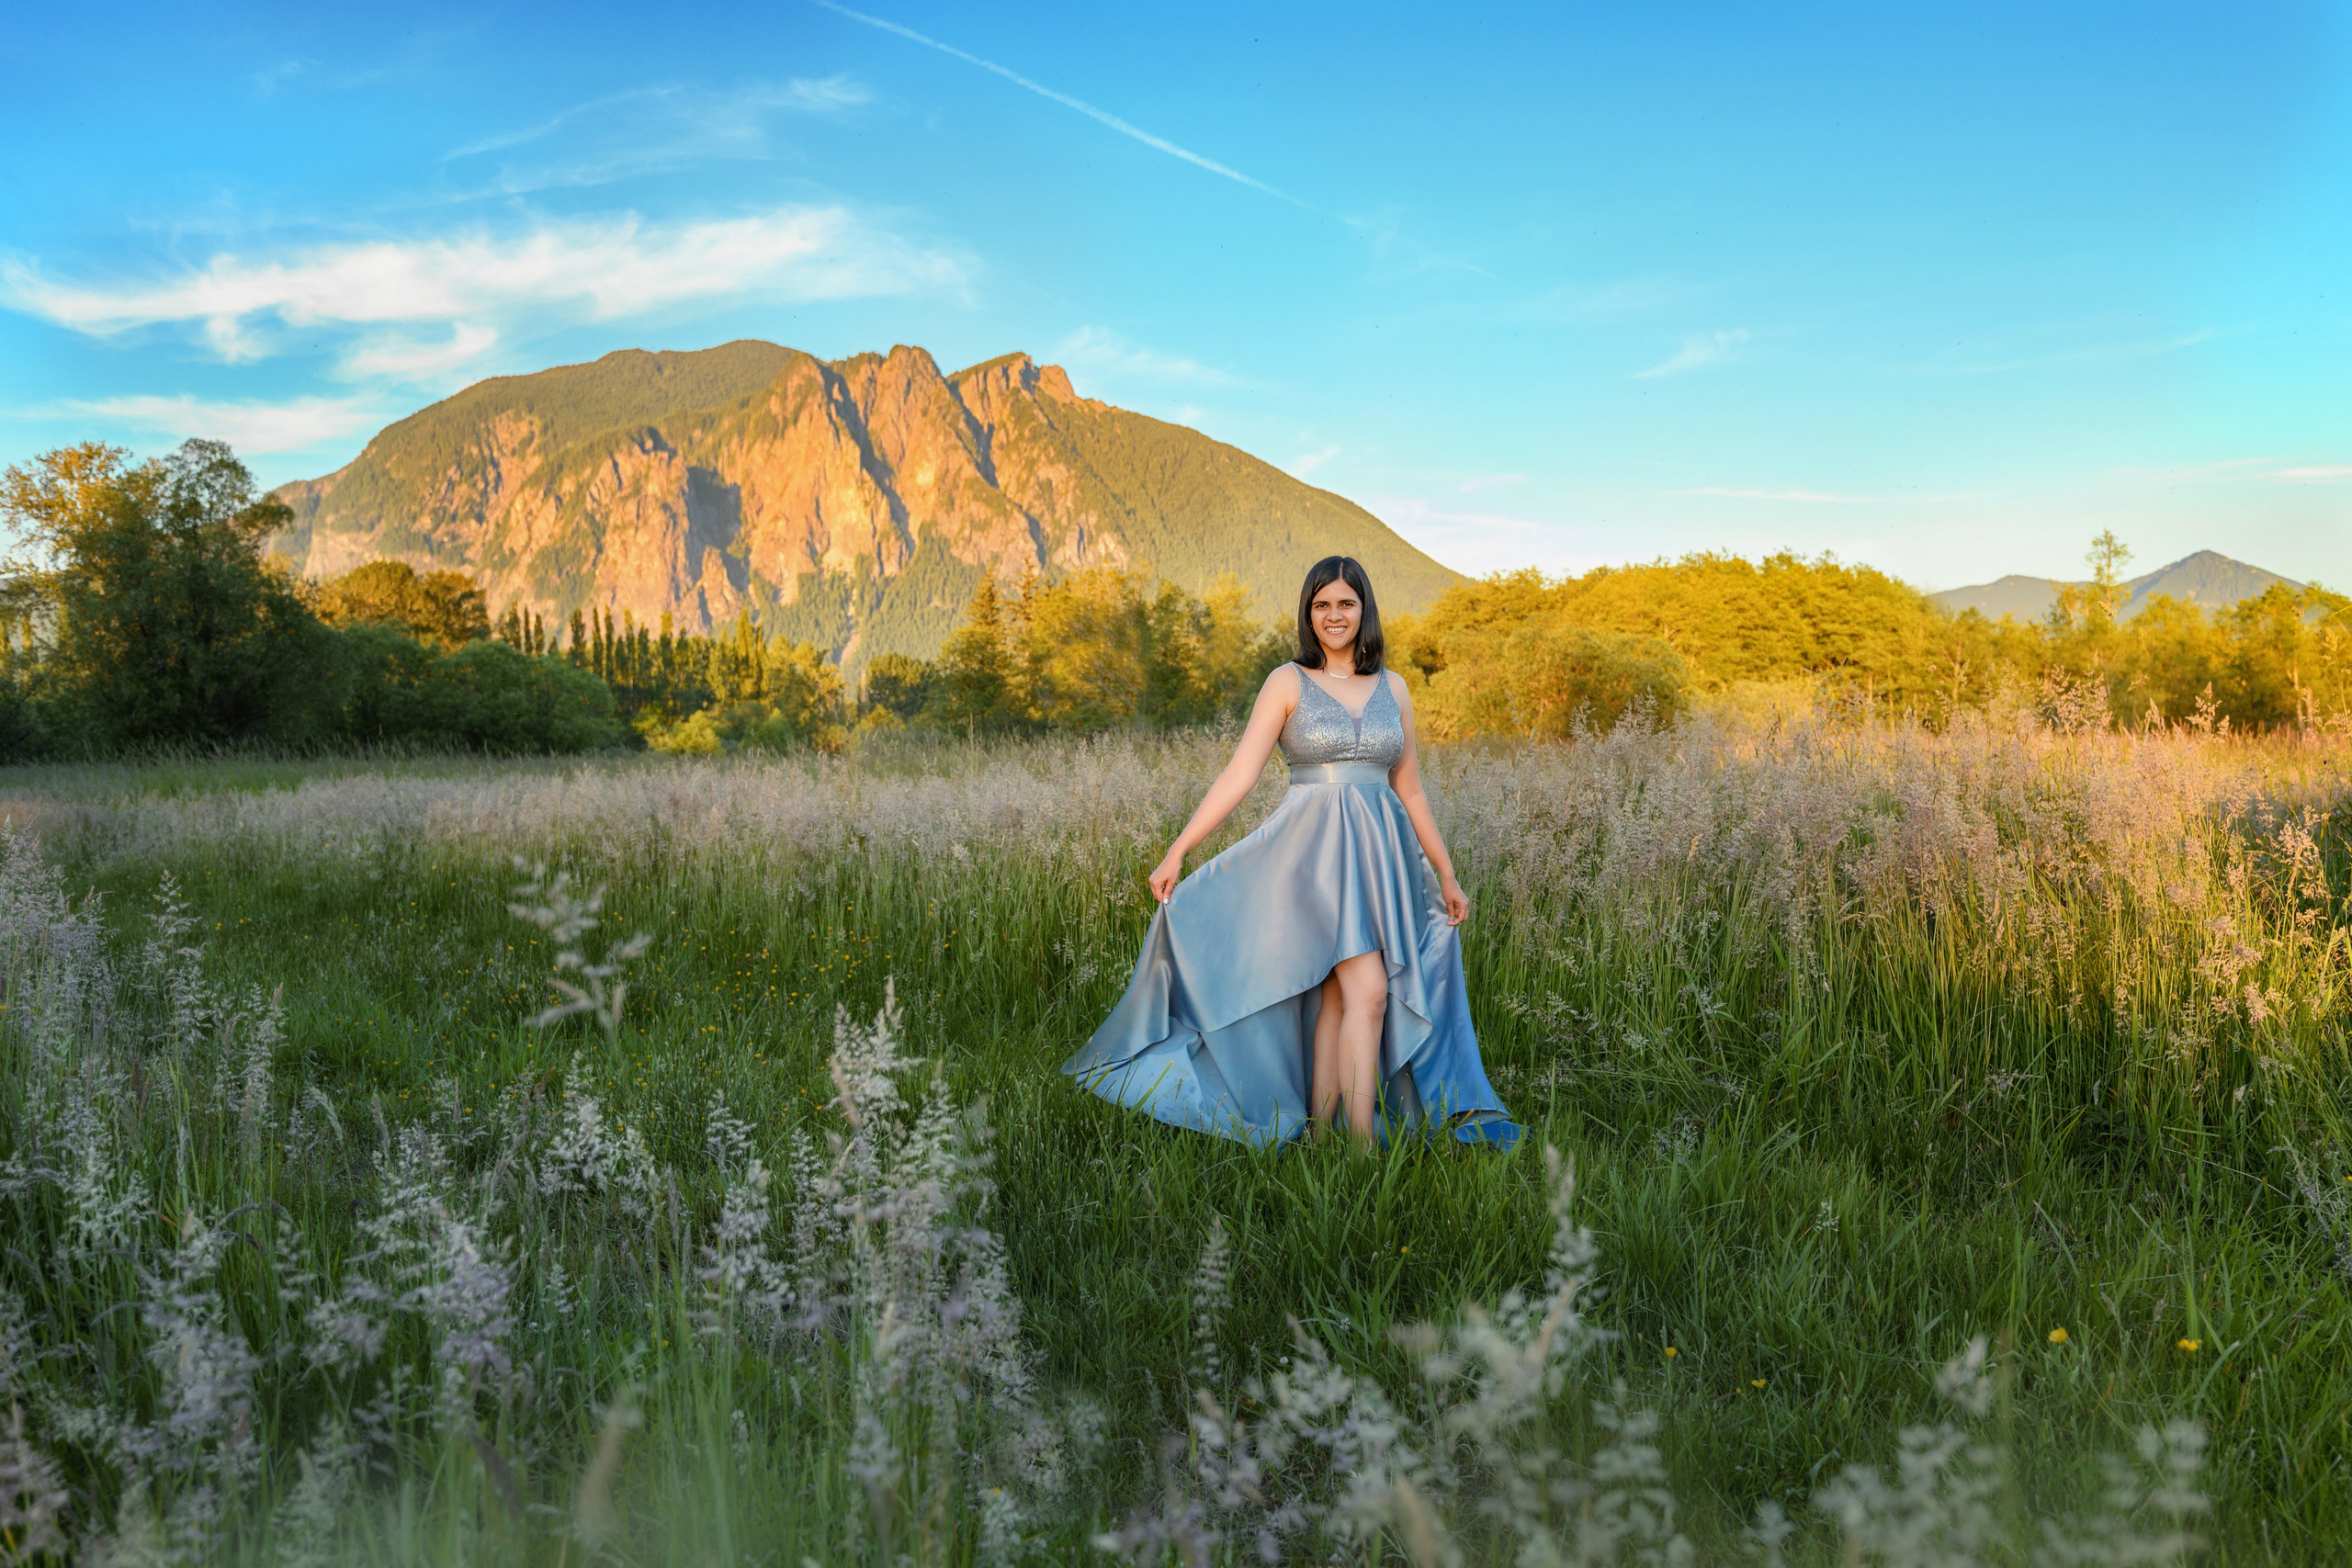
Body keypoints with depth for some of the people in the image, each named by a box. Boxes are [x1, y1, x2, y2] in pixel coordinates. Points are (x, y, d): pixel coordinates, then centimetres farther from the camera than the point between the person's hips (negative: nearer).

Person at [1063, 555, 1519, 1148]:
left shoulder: (1393, 689, 11)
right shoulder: (1287, 683, -1)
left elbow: (1409, 790, 16)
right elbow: (1238, 774, -6)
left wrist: (1446, 874, 16)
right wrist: (1176, 851, -12)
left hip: (1383, 854, 4)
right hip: (1318, 849, -4)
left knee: (1336, 998, 5)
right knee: (1367, 992, -16)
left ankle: (1320, 1135, 10)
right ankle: (1362, 1147, -13)